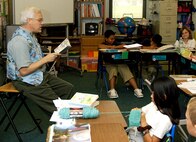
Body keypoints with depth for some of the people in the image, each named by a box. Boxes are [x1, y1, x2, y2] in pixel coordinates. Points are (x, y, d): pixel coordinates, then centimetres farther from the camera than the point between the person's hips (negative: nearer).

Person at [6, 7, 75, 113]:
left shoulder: (31, 35, 10)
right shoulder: (19, 40, -23)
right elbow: (24, 71, -27)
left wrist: (51, 57, 5)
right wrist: (45, 59, -21)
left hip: (40, 75, 10)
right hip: (26, 81, -10)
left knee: (69, 88, 2)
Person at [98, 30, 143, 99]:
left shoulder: (115, 44, 22)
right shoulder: (103, 44, 12)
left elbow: (123, 46, 4)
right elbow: (100, 46, -15)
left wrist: (115, 47, -9)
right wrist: (111, 47, -7)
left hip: (120, 61, 3)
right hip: (109, 63, -2)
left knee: (126, 71, -25)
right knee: (113, 70, -36)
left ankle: (136, 89, -37)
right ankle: (112, 90, -47)